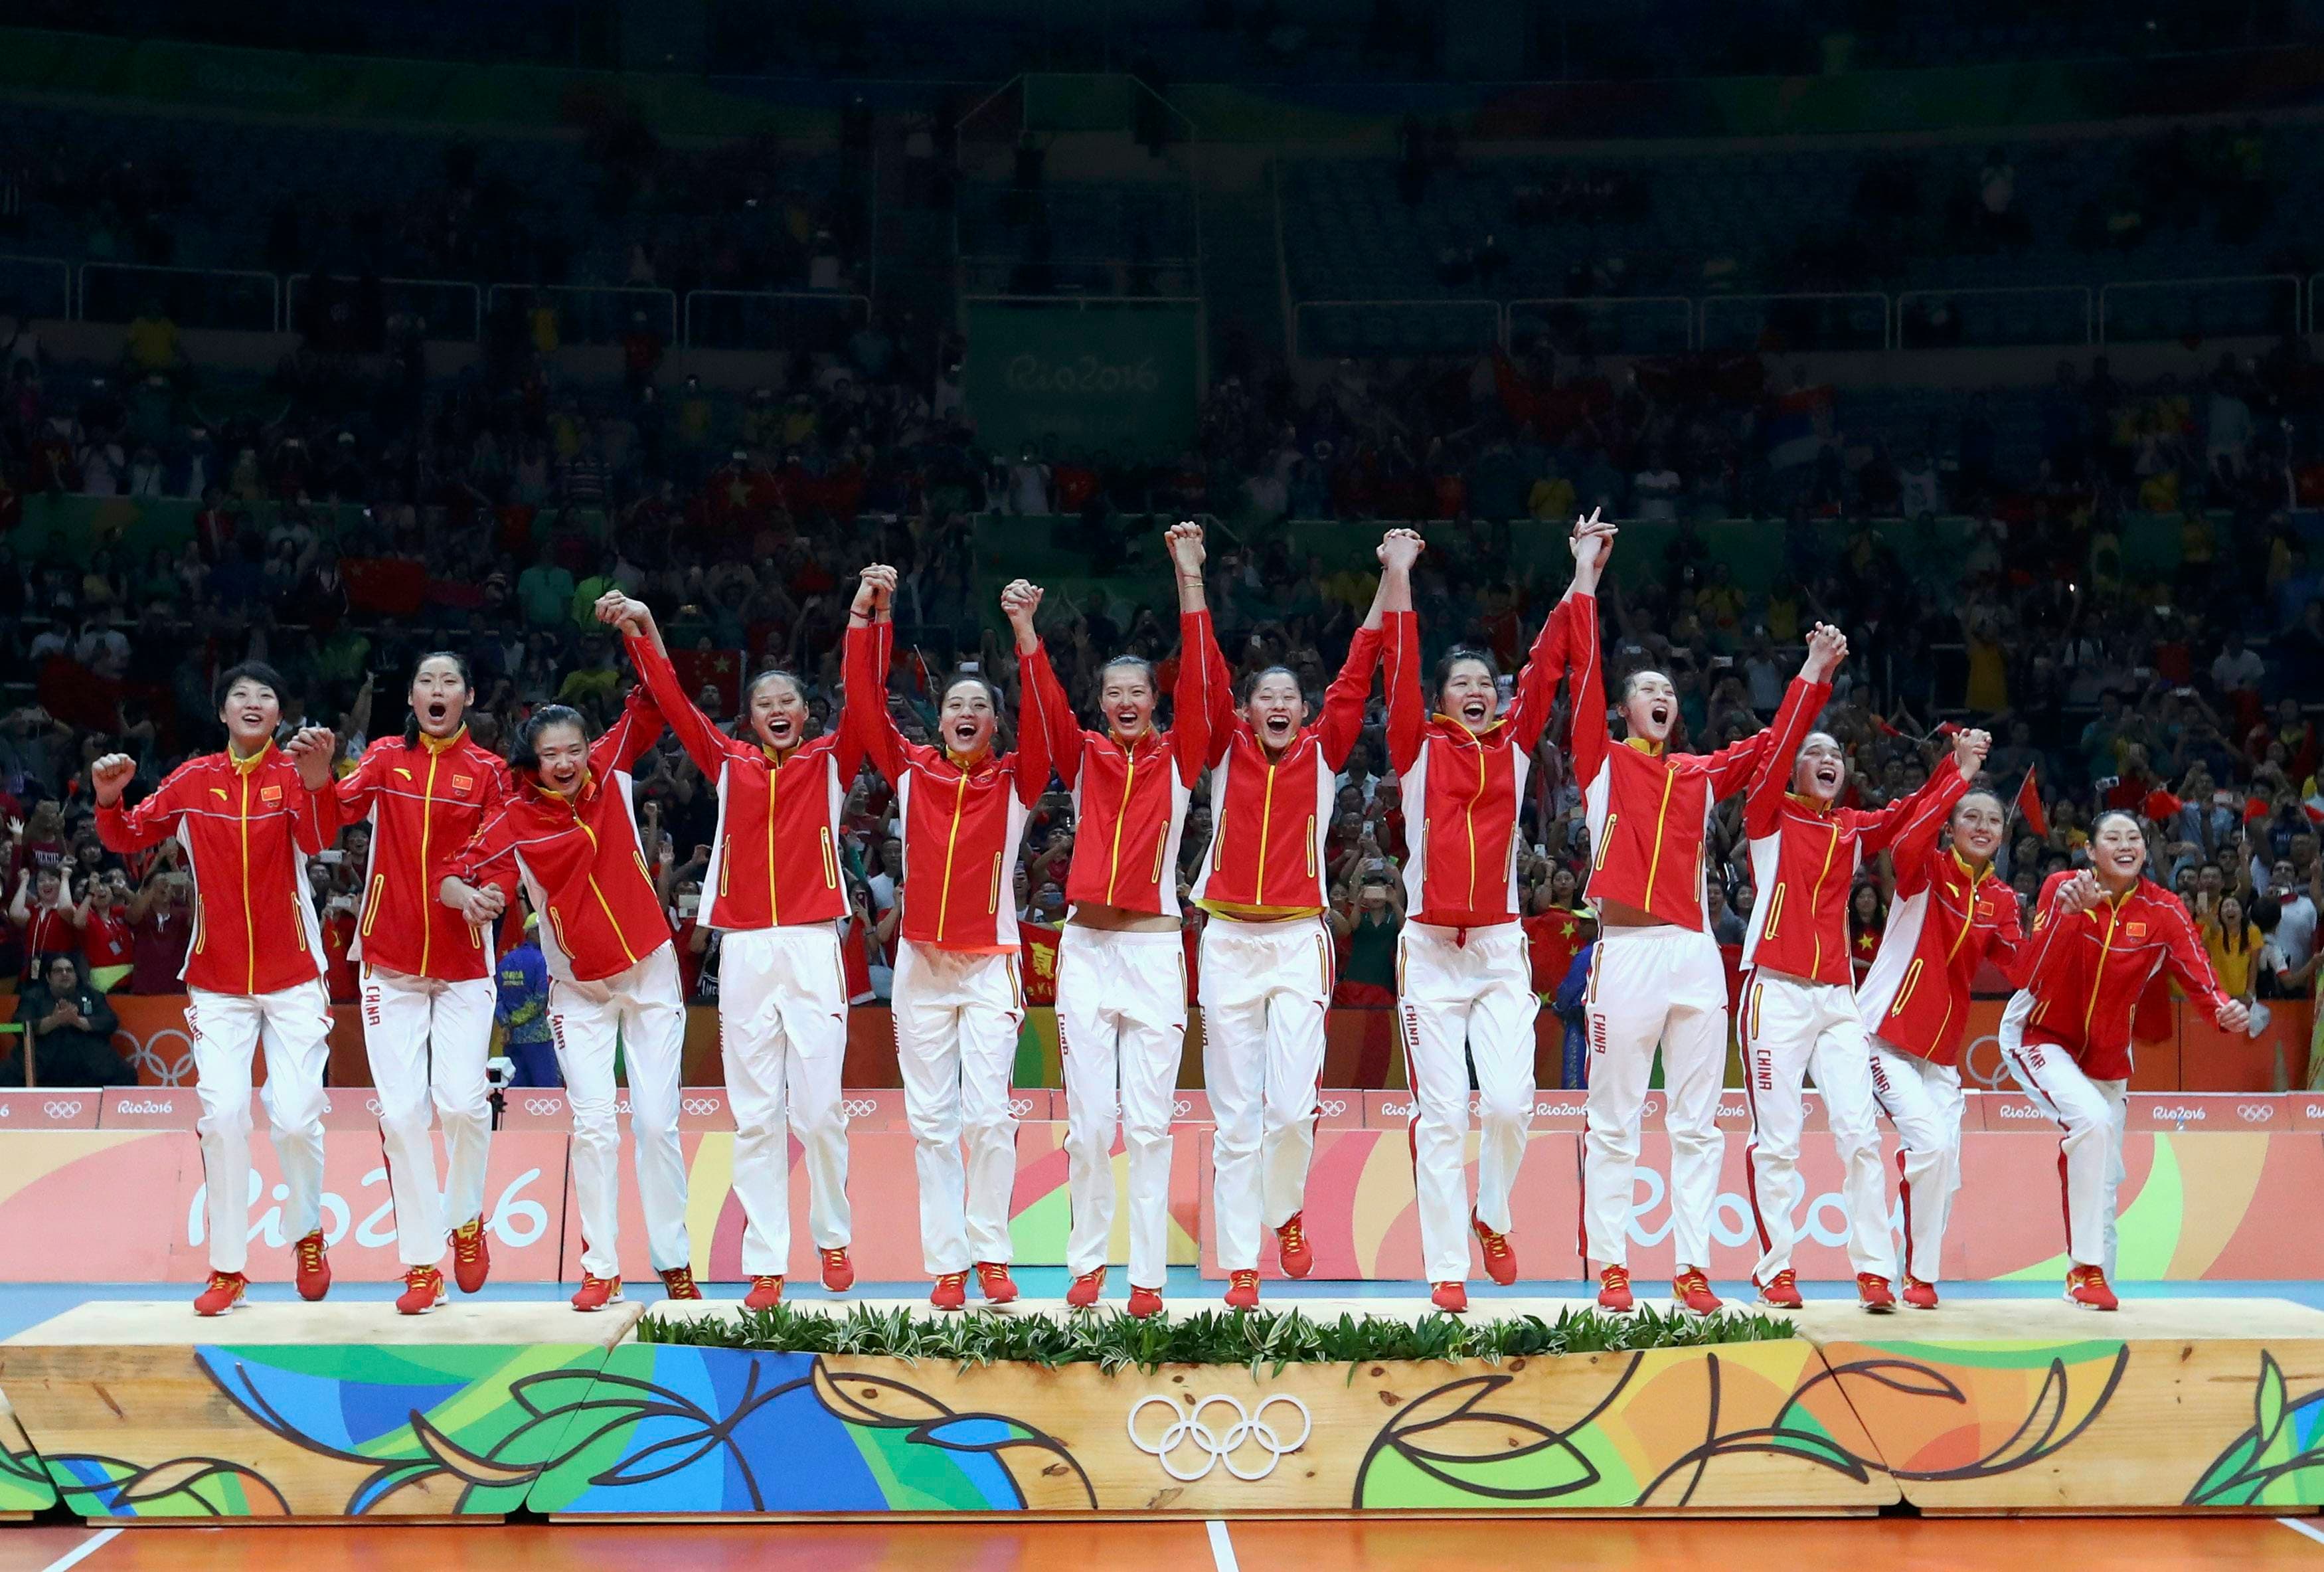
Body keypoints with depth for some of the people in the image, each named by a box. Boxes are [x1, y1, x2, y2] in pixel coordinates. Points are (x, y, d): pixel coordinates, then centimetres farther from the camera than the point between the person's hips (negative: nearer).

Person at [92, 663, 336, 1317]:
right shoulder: (193, 779, 3)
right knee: (222, 1117, -6)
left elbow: (317, 841, -21)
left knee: (296, 1118, -5)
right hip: (217, 982, 1)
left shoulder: (293, 776, -4)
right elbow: (127, 838, 3)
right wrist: (108, 799, -17)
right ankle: (227, 1268, 3)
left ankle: (308, 1236, 21)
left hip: (292, 978, -1)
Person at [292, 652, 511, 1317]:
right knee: (401, 1111, -2)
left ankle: (467, 1220, 18)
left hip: (462, 962, -1)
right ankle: (421, 1262, 7)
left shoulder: (488, 771, 2)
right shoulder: (386, 757, 4)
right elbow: (343, 808, -13)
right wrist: (318, 777, -35)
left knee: (463, 1101, -10)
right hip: (391, 958, 1)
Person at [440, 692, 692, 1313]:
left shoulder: (610, 772, -3)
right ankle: (601, 1268, 2)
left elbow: (649, 708, 7)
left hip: (650, 975, 2)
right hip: (580, 990, -2)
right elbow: (458, 876, -20)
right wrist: (466, 895, -42)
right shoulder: (515, 822, -12)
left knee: (658, 1122, 2)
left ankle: (674, 1260, 9)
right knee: (594, 1126, -5)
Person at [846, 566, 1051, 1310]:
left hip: (990, 963, -2)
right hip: (920, 963, 2)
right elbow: (867, 702, 0)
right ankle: (946, 1264, 6)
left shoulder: (1015, 781, 1)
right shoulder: (912, 771, 6)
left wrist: (1024, 633, -22)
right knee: (931, 1121, 3)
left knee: (988, 1113, -9)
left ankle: (991, 1254, 1)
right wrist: (872, 613, -6)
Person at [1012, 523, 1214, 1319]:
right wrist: (1025, 627, -19)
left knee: (1148, 1119, -2)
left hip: (1155, 950, -1)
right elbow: (1044, 701, -5)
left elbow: (1199, 683, -6)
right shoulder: (1084, 756, 8)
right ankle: (1087, 1261, 13)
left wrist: (1190, 582, -12)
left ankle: (1148, 1275, 1)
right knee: (1089, 1118, 0)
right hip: (1086, 948, 1)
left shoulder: (1178, 758, 4)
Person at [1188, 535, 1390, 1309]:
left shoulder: (1321, 754, 7)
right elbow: (1207, 676, 0)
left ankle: (1286, 1209, 20)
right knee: (1236, 1116, 1)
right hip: (1229, 941, 1)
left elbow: (1356, 677, 3)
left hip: (1299, 941, 0)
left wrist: (1389, 586, -1)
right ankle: (1241, 1266, 6)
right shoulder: (1228, 753, 8)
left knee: (1292, 1108, -10)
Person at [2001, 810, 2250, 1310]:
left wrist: (2225, 1010, -42)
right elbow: (2038, 973, -32)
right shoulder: (2063, 887, -18)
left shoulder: (2163, 911, -11)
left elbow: (2198, 976, -21)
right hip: (2039, 1035, -4)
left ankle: (2094, 1283, 30)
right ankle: (2087, 1267, -20)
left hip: (2107, 1052, 4)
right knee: (2092, 1119, -28)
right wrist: (2070, 911, -48)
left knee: (2105, 1176, 11)